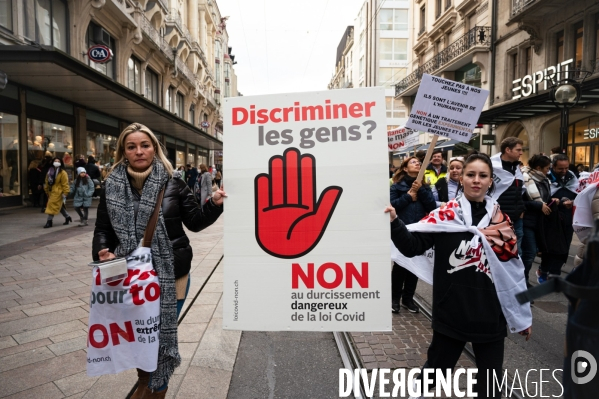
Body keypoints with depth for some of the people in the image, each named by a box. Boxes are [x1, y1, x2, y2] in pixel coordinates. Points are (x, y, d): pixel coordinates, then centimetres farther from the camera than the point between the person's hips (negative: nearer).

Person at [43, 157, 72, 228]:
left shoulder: (62, 173, -11)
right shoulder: (50, 172, 9)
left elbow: (65, 184, -14)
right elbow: (47, 182, 15)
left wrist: (65, 193, -16)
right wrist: (47, 191, 15)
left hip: (58, 192, -7)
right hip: (51, 192, 7)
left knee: (52, 205, -9)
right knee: (59, 206, 15)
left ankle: (49, 221, -4)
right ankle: (67, 217, 31)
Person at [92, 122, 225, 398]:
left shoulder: (173, 185, -3)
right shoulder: (112, 188, 2)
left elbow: (195, 222, 1)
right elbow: (102, 229, 6)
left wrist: (215, 203, -16)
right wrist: (102, 251, -14)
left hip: (171, 274, -2)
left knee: (163, 333, 8)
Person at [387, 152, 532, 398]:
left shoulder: (501, 220, 3)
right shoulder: (445, 214, -6)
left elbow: (514, 268, 8)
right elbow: (412, 246, -16)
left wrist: (522, 316, 13)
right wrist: (393, 222, -34)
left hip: (490, 314, 3)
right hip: (451, 311, -2)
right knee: (436, 367, 15)